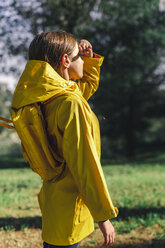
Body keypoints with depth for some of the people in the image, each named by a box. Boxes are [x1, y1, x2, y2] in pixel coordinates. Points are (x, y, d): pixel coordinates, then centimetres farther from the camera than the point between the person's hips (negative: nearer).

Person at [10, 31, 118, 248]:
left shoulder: (46, 96, 7)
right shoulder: (70, 103, -22)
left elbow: (88, 86, 28)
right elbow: (84, 163, -23)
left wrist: (90, 58, 12)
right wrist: (104, 215, -17)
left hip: (52, 196, 9)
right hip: (69, 208, -9)